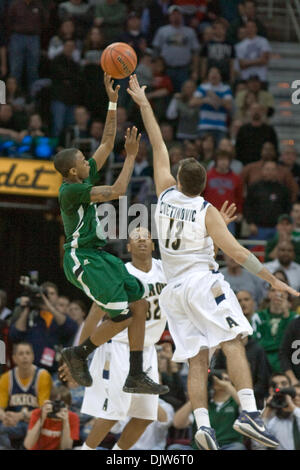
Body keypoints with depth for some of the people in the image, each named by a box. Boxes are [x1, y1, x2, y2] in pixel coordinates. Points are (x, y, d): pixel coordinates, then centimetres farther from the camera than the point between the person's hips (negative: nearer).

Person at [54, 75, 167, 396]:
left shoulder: (85, 177, 8)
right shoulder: (71, 190, -19)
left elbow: (107, 142, 12)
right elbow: (116, 191, -23)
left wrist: (112, 102, 7)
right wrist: (131, 155, -18)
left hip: (98, 256, 10)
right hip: (82, 259, -10)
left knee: (140, 305, 2)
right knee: (123, 316, -13)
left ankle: (136, 378, 5)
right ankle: (78, 355, 10)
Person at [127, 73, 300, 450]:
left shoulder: (166, 196, 6)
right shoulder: (207, 211, -5)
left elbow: (158, 147, 16)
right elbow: (236, 252, -10)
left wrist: (143, 104, 23)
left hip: (174, 289, 5)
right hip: (204, 283, -5)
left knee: (198, 361, 1)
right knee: (233, 345, -11)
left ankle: (202, 423, -15)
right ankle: (248, 412, -28)